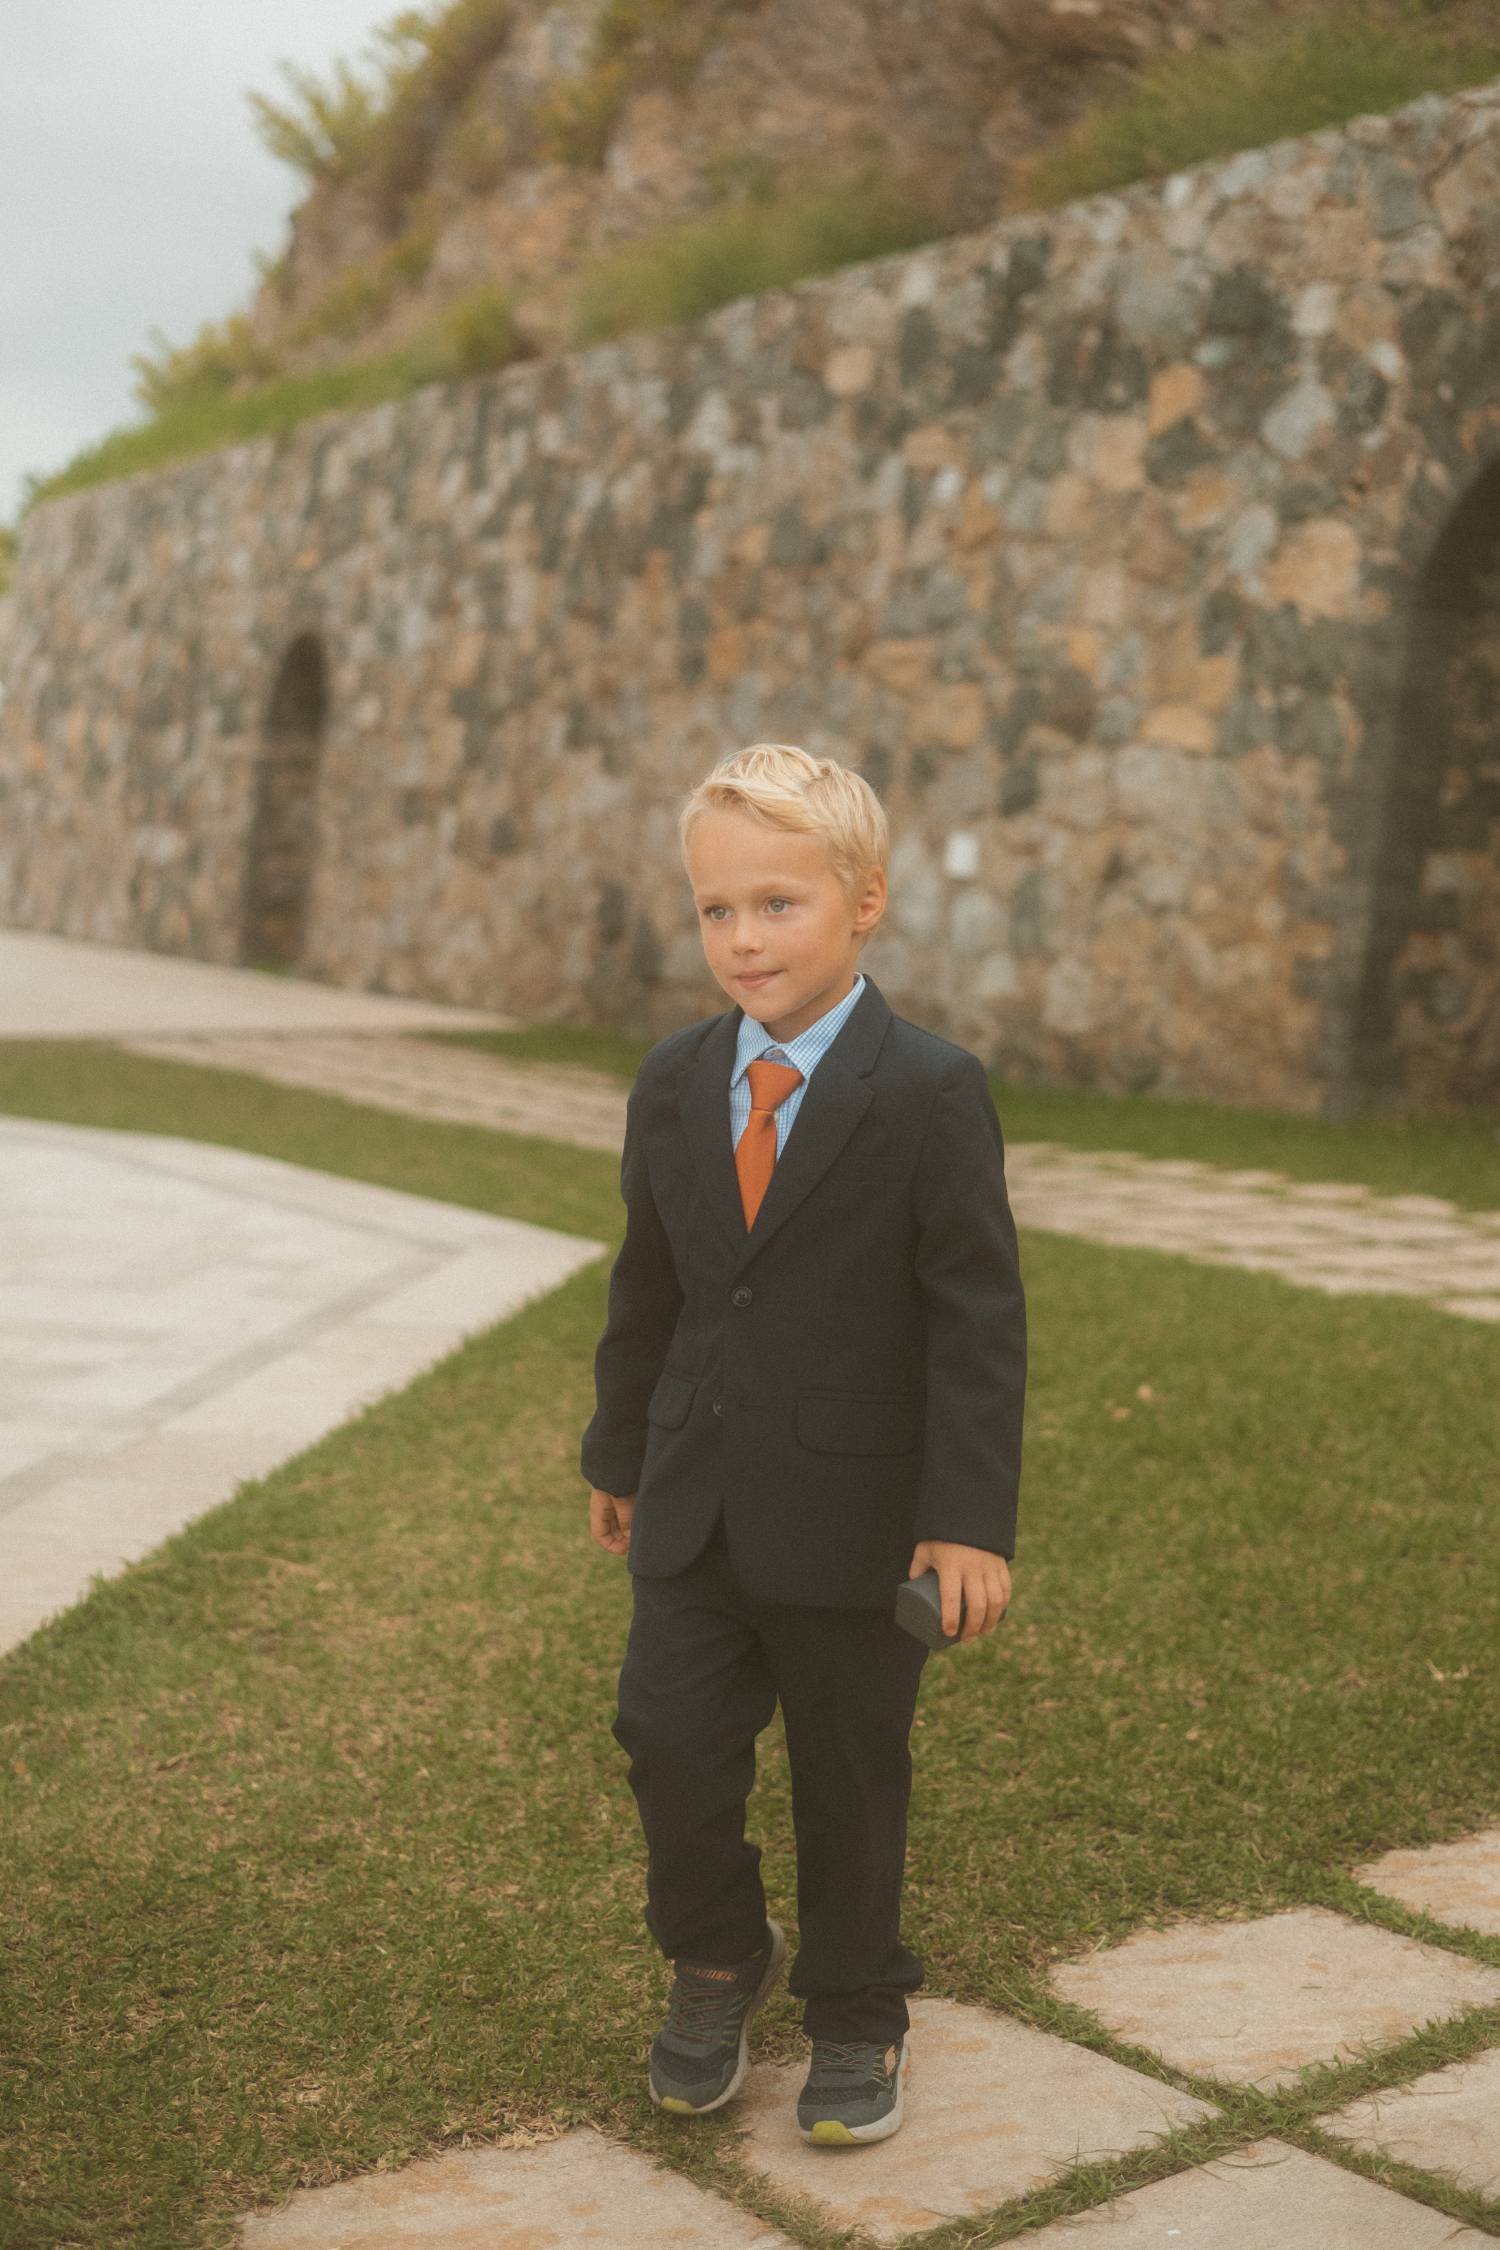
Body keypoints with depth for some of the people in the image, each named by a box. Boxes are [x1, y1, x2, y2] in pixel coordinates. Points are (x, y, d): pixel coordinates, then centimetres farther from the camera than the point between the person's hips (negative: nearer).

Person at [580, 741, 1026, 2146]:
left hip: (852, 1518, -4)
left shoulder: (931, 1094, -13)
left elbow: (979, 1315, -13)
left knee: (849, 1774, 9)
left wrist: (969, 1517, -15)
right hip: (693, 1502, 4)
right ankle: (718, 1960, 33)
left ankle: (856, 2017, 32)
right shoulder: (673, 1086, 5)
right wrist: (618, 1452, 19)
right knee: (671, 1739, 4)